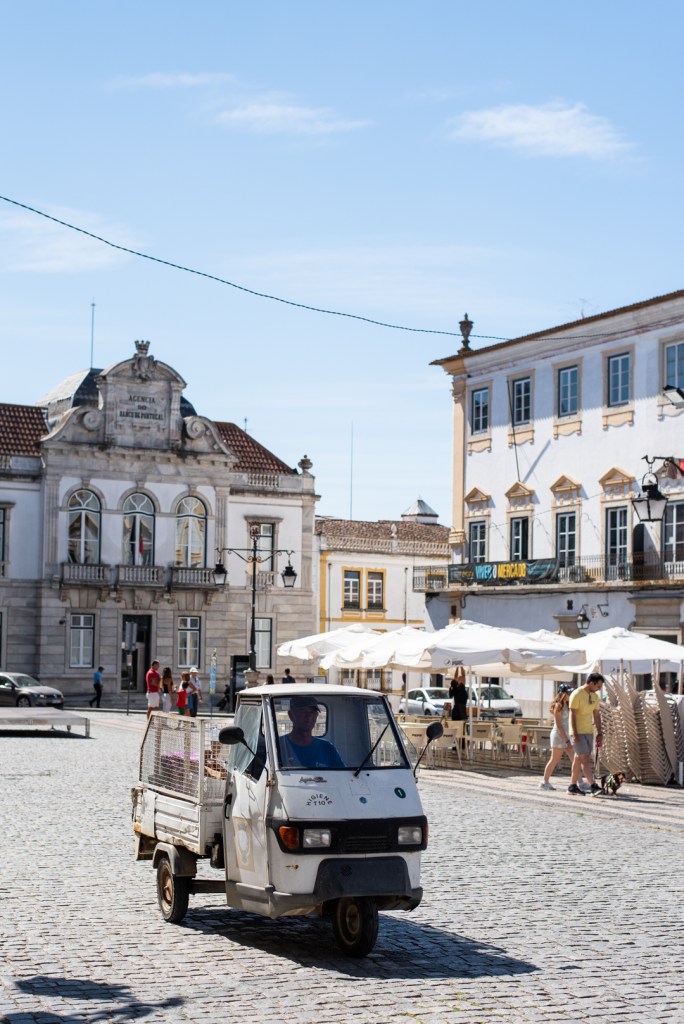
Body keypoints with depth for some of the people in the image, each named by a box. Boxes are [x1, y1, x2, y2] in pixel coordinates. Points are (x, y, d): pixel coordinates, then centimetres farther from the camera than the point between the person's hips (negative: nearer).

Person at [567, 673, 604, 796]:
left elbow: (596, 715, 14)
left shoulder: (595, 696, 10)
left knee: (578, 759, 11)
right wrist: (575, 733, -23)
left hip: (589, 732, 8)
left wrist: (599, 733, 10)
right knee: (585, 759, -14)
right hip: (577, 733, -8)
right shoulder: (576, 694, -14)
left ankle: (572, 786, 17)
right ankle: (593, 787, -22)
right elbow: (572, 714, -17)